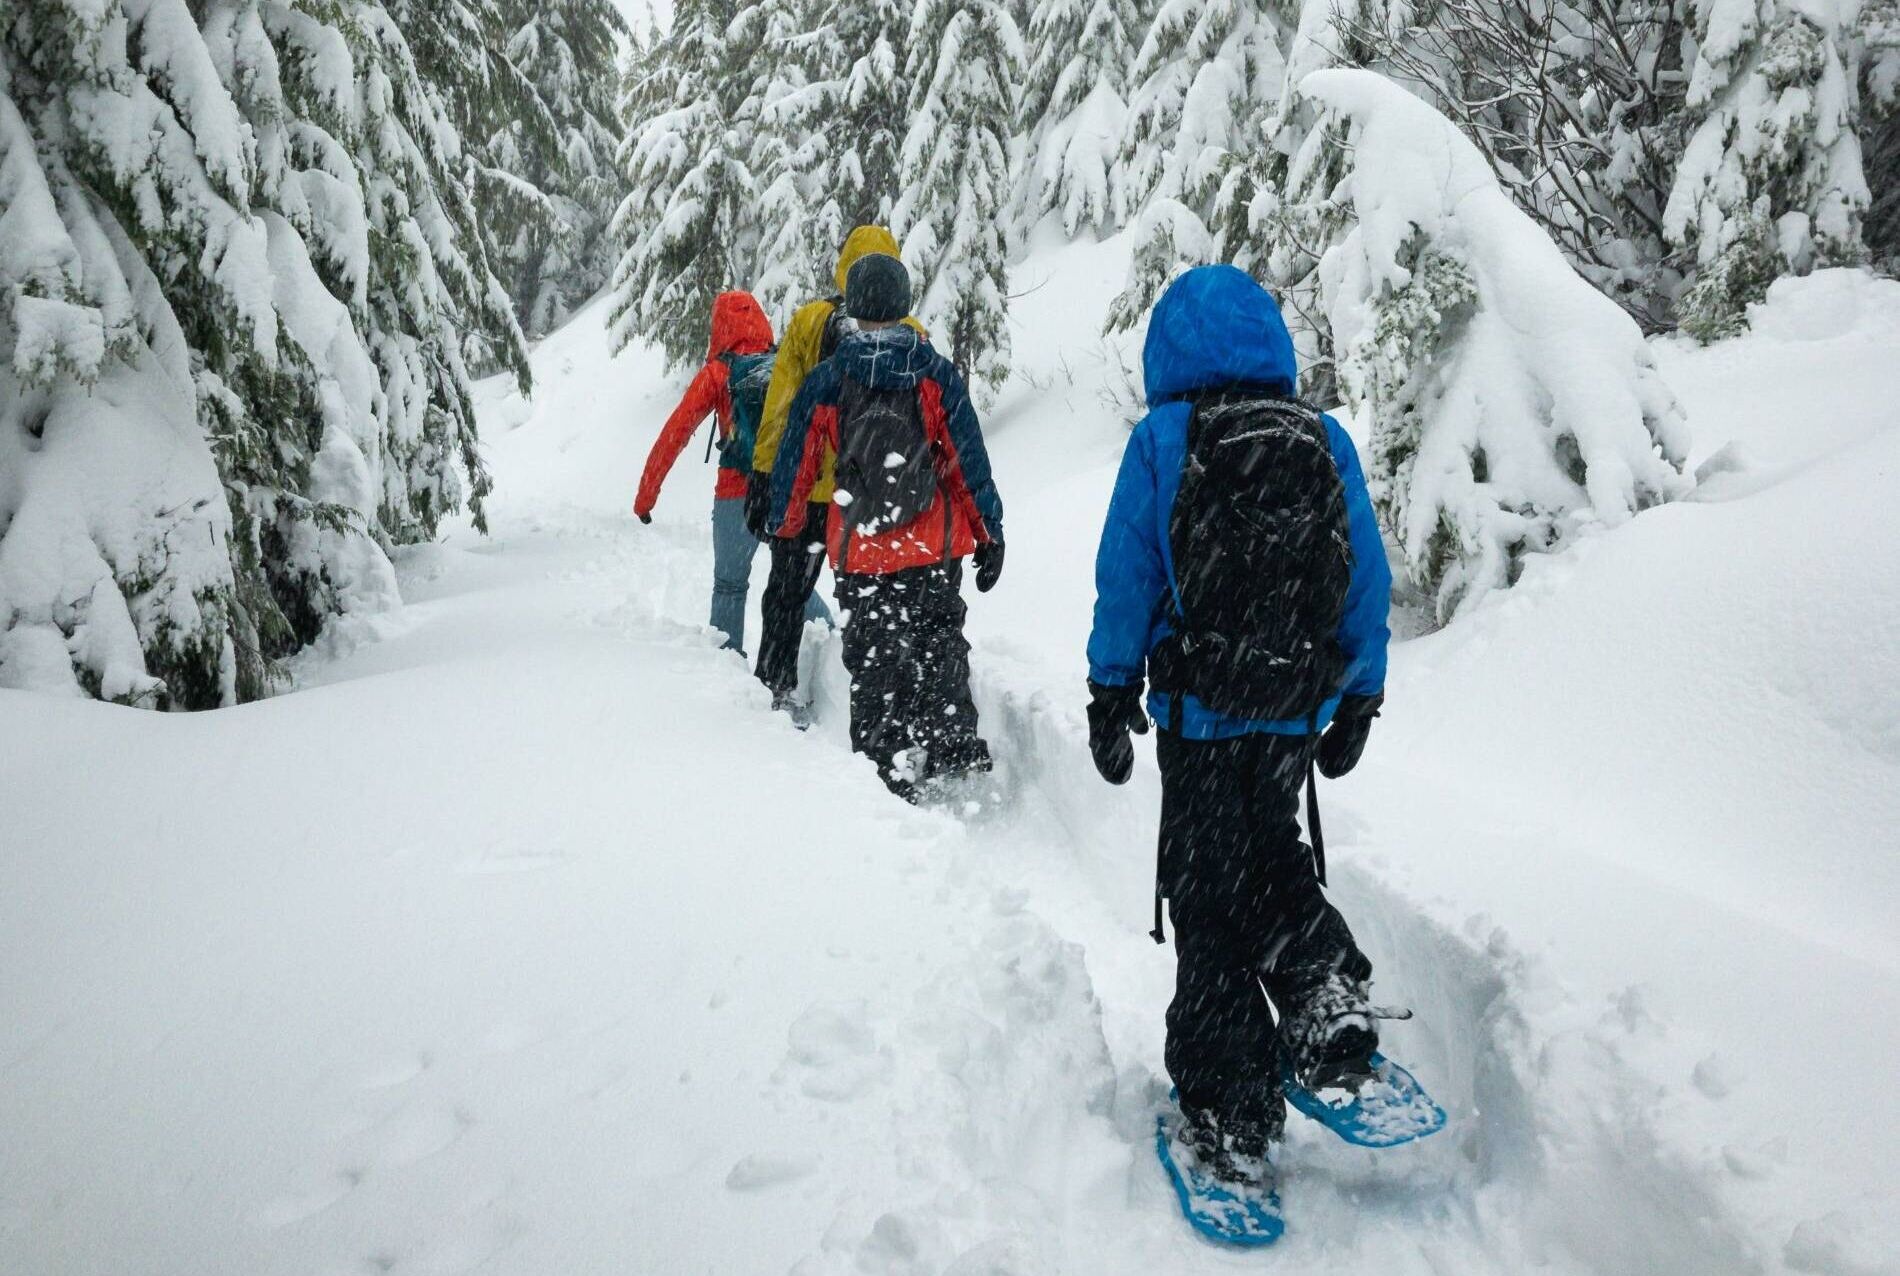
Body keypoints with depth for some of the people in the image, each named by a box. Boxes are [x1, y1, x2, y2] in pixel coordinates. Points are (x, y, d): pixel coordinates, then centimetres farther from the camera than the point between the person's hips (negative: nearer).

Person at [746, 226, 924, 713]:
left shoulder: (809, 320, -4)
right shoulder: (911, 334, -1)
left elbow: (779, 406, -5)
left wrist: (763, 477, 0)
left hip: (807, 489, 0)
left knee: (787, 591, 14)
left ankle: (777, 687, 16)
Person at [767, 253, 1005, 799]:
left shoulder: (824, 381, -2)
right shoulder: (934, 373, -5)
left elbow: (794, 463, 6)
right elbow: (969, 459, -4)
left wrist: (786, 527, 22)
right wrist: (990, 534, 4)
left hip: (858, 552, 0)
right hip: (935, 548, 0)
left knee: (873, 659, 10)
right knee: (940, 641, 18)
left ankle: (888, 769, 11)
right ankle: (954, 743, 5)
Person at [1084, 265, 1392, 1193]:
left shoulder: (1161, 439, -7)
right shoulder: (1329, 442, 2)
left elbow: (1126, 579, -6)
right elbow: (1369, 584, 5)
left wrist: (1109, 697, 3)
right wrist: (1360, 700, 15)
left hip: (1200, 713, -3)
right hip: (1300, 712, 4)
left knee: (1206, 895, 7)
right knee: (1267, 854, 28)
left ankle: (1232, 1118, 12)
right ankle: (1328, 1001, 8)